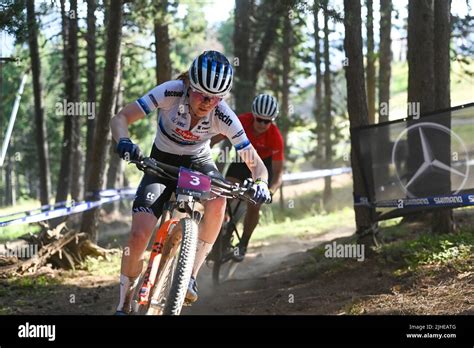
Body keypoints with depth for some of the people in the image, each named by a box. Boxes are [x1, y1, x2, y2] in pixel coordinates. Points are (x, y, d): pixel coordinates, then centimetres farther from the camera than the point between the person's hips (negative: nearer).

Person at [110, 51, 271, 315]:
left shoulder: (224, 117, -24)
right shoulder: (171, 92, -28)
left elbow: (256, 164, -18)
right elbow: (120, 119, -26)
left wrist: (261, 184, -41)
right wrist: (124, 141, -48)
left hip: (198, 163, 1)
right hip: (162, 163, -1)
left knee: (218, 202, -35)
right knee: (139, 236, -18)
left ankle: (191, 276, -23)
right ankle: (124, 306, 4)